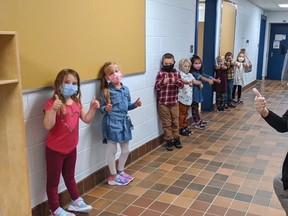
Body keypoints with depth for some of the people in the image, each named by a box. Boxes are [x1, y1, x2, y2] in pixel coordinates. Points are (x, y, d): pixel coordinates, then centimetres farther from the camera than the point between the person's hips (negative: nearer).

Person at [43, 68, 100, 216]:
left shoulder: (76, 102, 1)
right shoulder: (52, 103, -20)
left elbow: (86, 120, 8)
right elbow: (48, 126, -30)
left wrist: (93, 108, -8)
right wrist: (53, 109, -45)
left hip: (71, 147, 6)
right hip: (55, 149, -6)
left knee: (69, 176, 25)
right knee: (53, 180, 10)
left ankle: (76, 201, 40)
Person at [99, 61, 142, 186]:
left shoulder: (126, 89, 5)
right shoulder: (106, 91, -12)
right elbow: (102, 108, -7)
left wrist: (135, 104, -3)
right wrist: (106, 109, -28)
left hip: (124, 122, 6)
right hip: (112, 123, -6)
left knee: (126, 150, 16)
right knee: (112, 151, 6)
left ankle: (120, 171, 37)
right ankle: (113, 176, 23)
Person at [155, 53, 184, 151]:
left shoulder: (176, 73, 3)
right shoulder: (160, 73, -7)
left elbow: (181, 85, -2)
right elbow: (157, 87, -10)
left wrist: (176, 81, -23)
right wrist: (163, 82, -28)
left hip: (174, 102, 3)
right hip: (163, 103, -3)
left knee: (175, 122, 13)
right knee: (166, 123, 5)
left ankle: (176, 138, 27)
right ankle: (169, 140, 15)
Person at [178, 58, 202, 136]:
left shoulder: (190, 75, 14)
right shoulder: (180, 74, -11)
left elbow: (194, 81, 7)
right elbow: (182, 80, -30)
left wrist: (199, 83, -15)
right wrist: (188, 82, -49)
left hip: (189, 98, 7)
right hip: (182, 98, -7)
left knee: (185, 114, 17)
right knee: (181, 114, 0)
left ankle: (185, 127, 28)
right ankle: (180, 129, 8)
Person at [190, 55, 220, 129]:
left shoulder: (200, 72, 11)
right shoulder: (193, 73, -18)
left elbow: (206, 76, 7)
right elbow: (200, 77, -33)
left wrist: (216, 80, -2)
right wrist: (209, 80, -46)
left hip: (198, 92, 8)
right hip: (193, 93, -8)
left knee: (196, 107, 19)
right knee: (194, 108, 1)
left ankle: (199, 120, 29)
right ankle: (197, 123, 6)